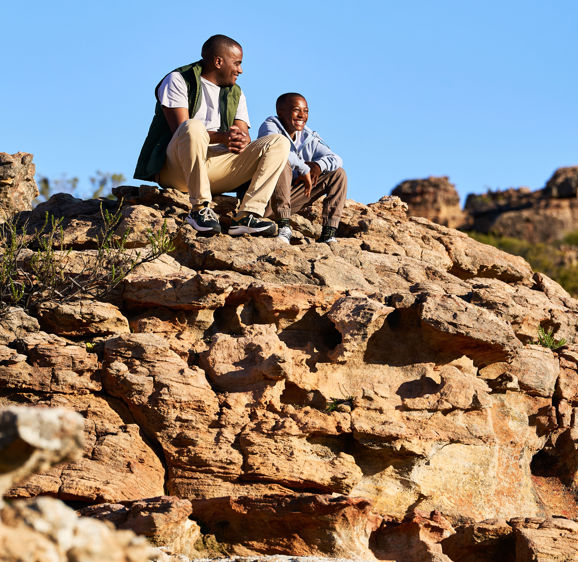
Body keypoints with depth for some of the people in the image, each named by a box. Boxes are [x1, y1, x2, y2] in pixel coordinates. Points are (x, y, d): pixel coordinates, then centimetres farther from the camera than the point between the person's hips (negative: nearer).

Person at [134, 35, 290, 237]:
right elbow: (179, 129, -12)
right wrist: (221, 136, -27)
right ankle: (199, 208, -30)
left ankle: (247, 215, -27)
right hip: (175, 166, -6)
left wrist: (242, 141, -18)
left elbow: (243, 134, 8)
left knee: (279, 143, -10)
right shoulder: (178, 80, 3)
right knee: (193, 127, -39)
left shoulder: (235, 94, 22)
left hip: (216, 165, 6)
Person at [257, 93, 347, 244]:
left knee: (338, 174, 2)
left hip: (290, 197, 7)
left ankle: (328, 233, -13)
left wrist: (318, 165, -20)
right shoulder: (270, 126, -8)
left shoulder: (309, 139, 9)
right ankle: (284, 226, -33)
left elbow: (336, 159, 2)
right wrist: (304, 169, -27)